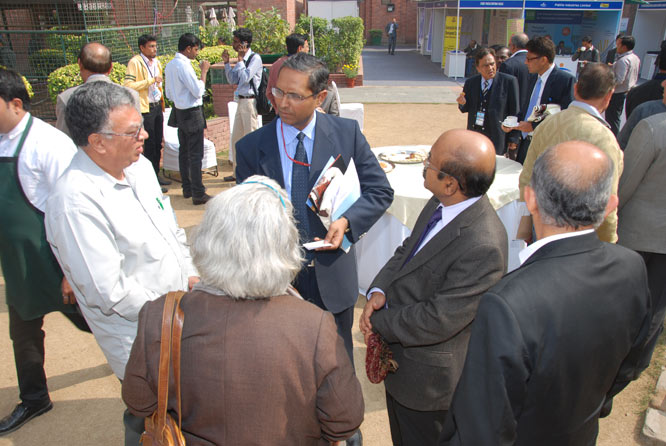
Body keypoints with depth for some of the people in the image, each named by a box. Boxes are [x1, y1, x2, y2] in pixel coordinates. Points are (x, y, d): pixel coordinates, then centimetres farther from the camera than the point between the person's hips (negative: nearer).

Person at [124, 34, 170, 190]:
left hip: (157, 106, 7)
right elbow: (128, 85, -19)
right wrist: (150, 81, -20)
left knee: (158, 143, 11)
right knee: (149, 144, -4)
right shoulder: (135, 62, -10)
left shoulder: (156, 62, 14)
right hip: (145, 108, -7)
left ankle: (156, 175, 21)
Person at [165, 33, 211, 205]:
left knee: (184, 152, 15)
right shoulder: (184, 65, -18)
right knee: (196, 155, -5)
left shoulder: (170, 65, 10)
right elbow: (198, 91, -18)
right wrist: (204, 71, -10)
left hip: (179, 111, 9)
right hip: (192, 113, -9)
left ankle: (187, 188, 25)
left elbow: (169, 94, 15)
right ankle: (198, 194, -2)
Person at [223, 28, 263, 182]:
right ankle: (238, 172, 24)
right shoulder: (242, 58, 13)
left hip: (250, 101, -9)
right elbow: (233, 80, 18)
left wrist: (240, 60, -10)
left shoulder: (255, 58, -10)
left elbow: (245, 77, -19)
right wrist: (226, 62, 9)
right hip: (241, 101, 9)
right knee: (236, 139, 13)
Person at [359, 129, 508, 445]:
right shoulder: (441, 204, -7)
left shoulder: (482, 246, -36)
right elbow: (406, 251, 5)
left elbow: (438, 321, -31)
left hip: (428, 377, -8)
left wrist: (379, 322, -17)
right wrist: (378, 291, -13)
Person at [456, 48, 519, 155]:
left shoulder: (509, 81, -6)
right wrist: (462, 103, -11)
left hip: (496, 138, -4)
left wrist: (513, 139, -6)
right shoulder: (470, 82, 6)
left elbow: (514, 112, -5)